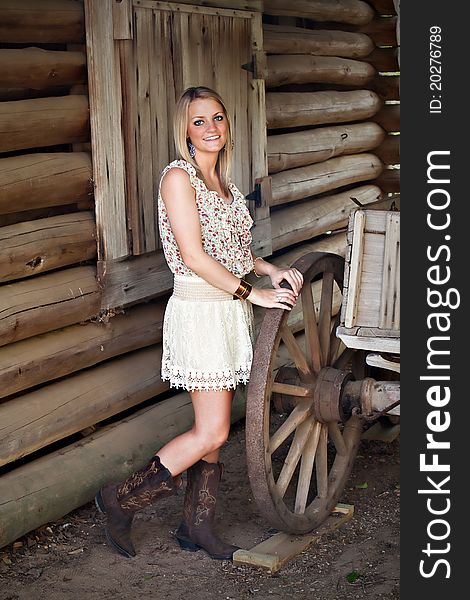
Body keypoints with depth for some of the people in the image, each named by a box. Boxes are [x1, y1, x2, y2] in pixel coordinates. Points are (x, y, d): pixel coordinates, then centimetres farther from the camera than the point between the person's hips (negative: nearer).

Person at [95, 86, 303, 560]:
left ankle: (197, 526, 22)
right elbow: (194, 256, -18)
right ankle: (121, 500, 6)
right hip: (199, 311, -8)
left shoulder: (222, 182, 15)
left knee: (212, 428, 11)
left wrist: (271, 270, 2)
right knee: (211, 432, -8)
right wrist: (253, 293, -17)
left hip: (230, 309, 8)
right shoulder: (178, 176, -11)